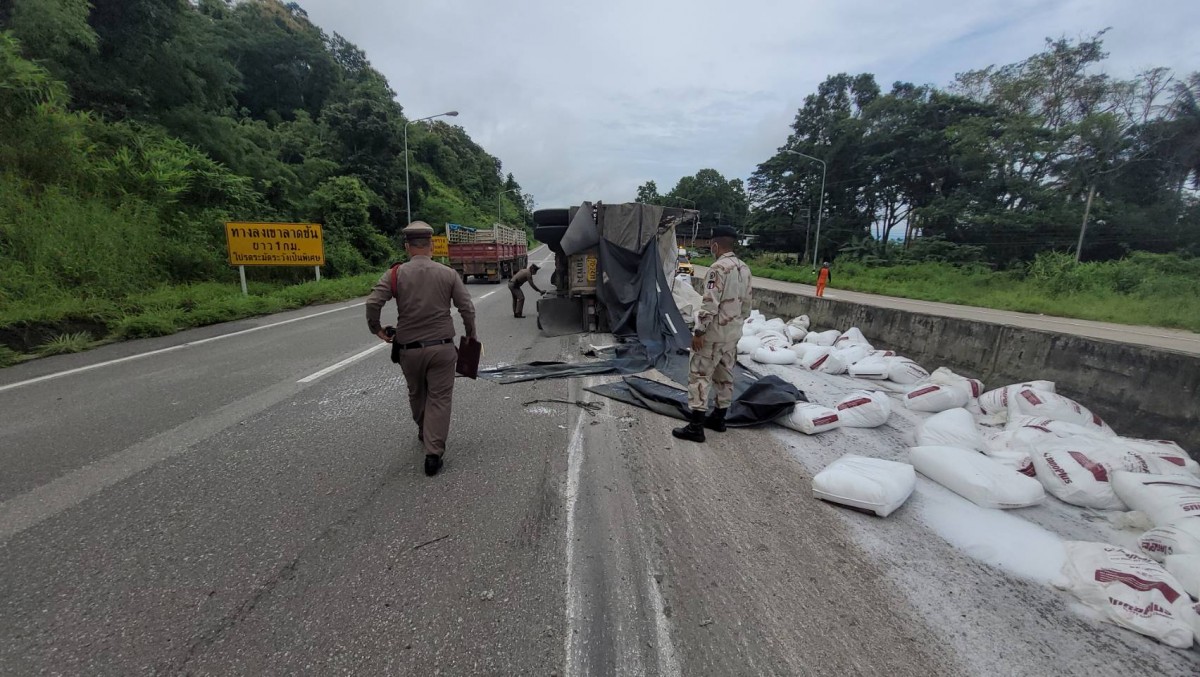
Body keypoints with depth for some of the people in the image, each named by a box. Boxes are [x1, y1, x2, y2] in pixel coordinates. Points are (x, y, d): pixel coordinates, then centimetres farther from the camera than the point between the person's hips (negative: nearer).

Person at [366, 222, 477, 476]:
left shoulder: (396, 274, -5)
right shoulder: (448, 274, -4)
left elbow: (372, 303, -15)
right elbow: (467, 309, -4)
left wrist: (376, 329, 3)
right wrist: (471, 336, 11)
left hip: (409, 349, 1)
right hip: (441, 348, -1)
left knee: (416, 394, 23)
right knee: (439, 398, 5)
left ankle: (424, 433, 45)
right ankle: (433, 453, 0)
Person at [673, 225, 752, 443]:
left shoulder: (718, 268, -19)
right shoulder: (744, 269, 8)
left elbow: (710, 304, -23)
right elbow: (746, 304, 13)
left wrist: (699, 331, -17)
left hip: (714, 333, -9)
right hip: (733, 333, 9)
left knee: (699, 376, -3)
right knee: (725, 376, 16)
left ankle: (695, 427, -1)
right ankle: (718, 418, 28)